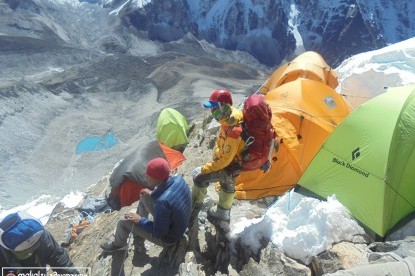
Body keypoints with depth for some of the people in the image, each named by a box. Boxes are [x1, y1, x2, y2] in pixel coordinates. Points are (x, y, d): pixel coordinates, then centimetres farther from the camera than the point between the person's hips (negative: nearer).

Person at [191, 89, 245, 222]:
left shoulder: (233, 132, -38)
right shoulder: (232, 116, -9)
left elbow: (225, 160, -30)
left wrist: (206, 168, -20)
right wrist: (216, 155, 12)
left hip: (230, 165, -9)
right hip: (228, 159, 9)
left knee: (199, 177, -9)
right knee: (227, 184, 26)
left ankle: (194, 209, 11)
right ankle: (223, 212, 50)